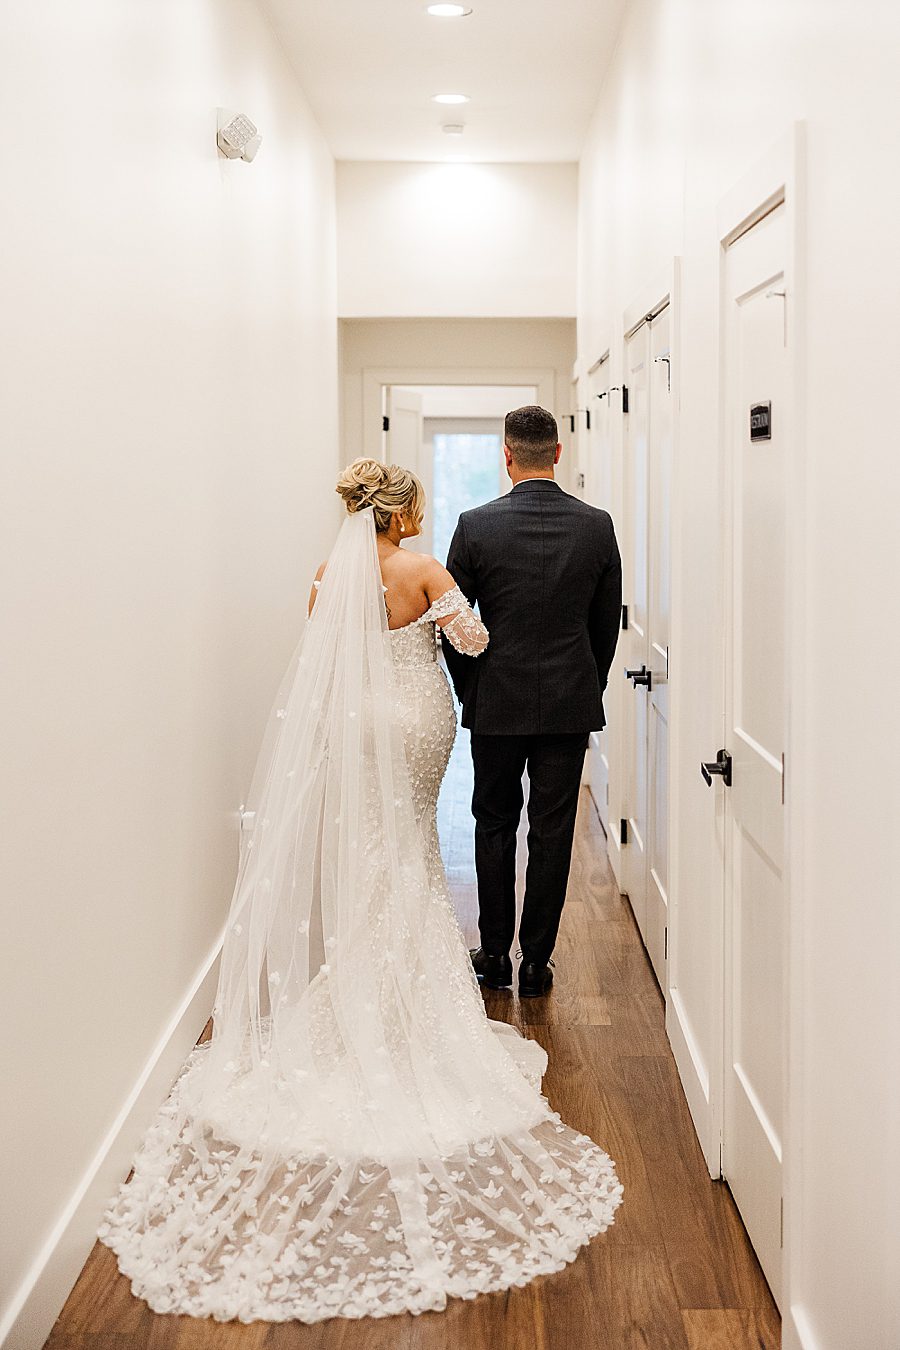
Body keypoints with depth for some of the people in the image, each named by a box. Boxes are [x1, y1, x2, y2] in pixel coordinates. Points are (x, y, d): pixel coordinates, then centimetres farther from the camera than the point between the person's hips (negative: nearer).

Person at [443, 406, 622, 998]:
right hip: (570, 703, 1)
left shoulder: (476, 525, -9)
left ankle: (495, 954, 21)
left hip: (497, 702, -1)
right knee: (553, 831, 7)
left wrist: (470, 693, 11)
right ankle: (536, 961, 14)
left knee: (495, 826, 13)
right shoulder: (597, 525, -3)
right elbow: (608, 622, 4)